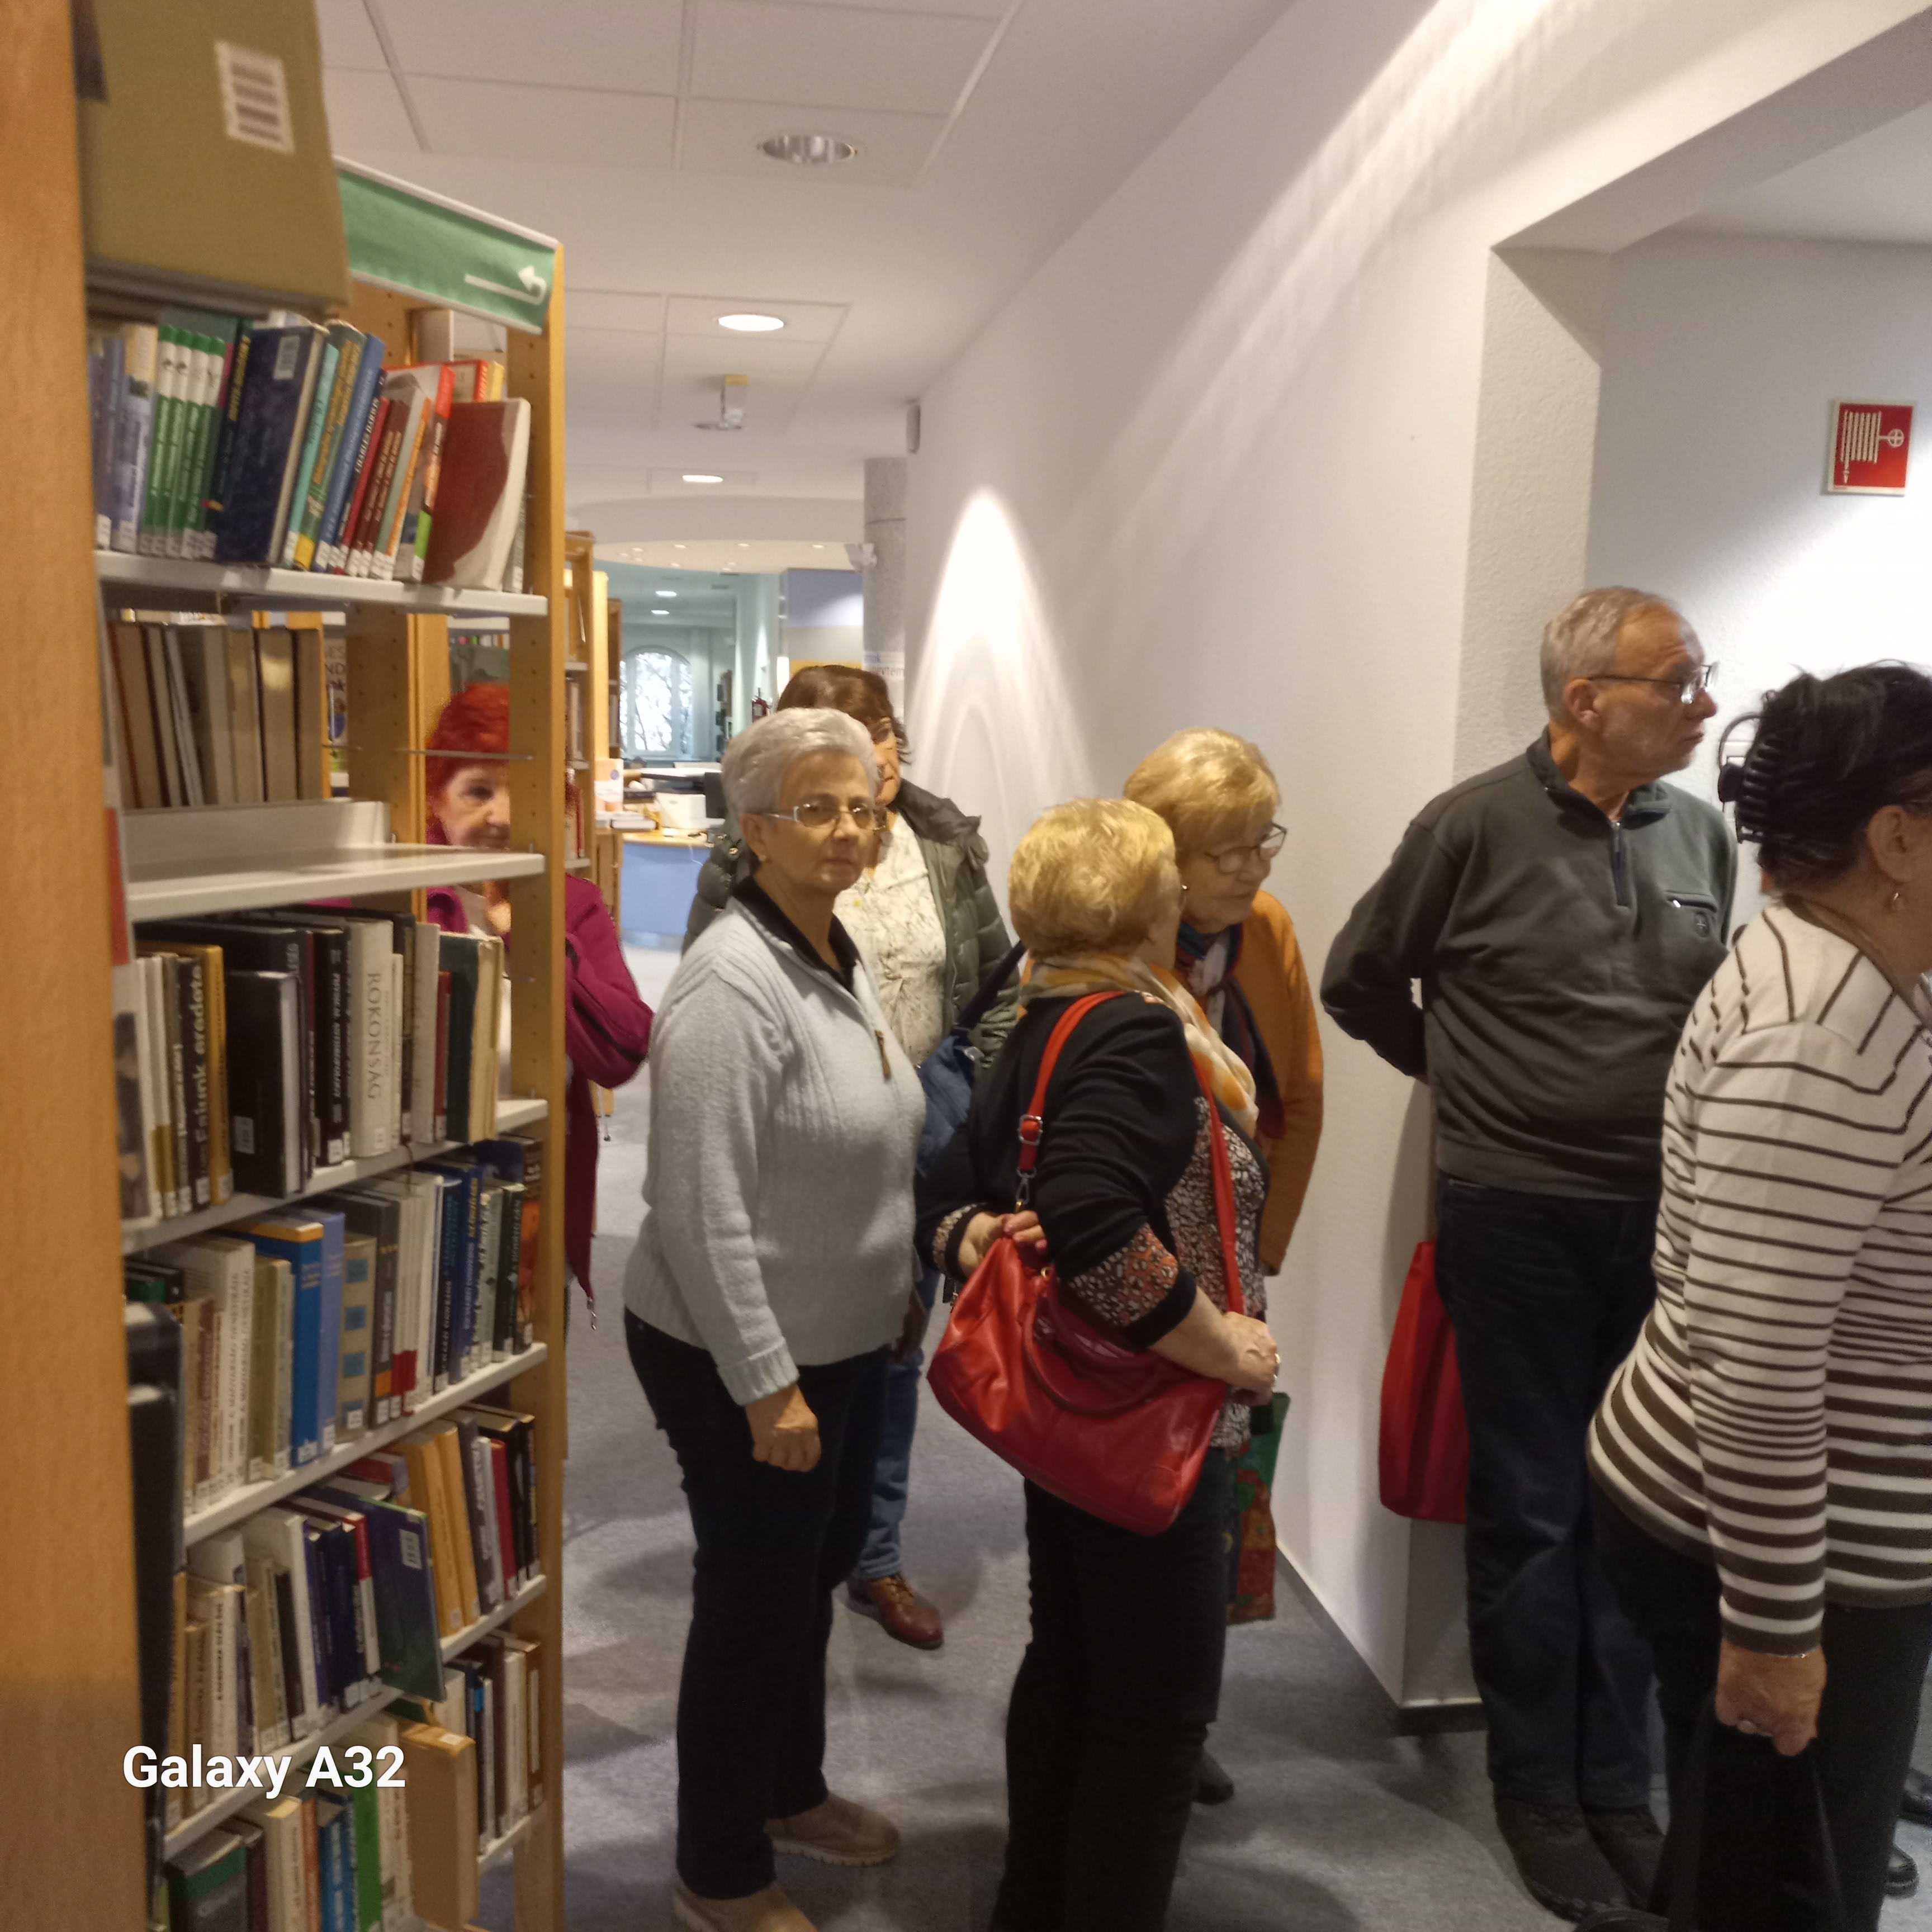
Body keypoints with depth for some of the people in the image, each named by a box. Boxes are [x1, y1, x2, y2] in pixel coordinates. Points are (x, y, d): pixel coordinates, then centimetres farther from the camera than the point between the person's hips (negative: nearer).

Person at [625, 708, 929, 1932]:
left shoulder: (841, 957, 5)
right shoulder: (734, 983, -23)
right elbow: (702, 1210, -26)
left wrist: (901, 1286, 16)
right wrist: (767, 1385, -23)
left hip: (845, 1340, 9)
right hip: (743, 1359, -9)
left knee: (818, 1571, 23)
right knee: (756, 1598, 7)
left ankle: (791, 1791, 47)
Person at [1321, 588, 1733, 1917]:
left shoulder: (1701, 835, 3)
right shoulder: (1477, 824, -10)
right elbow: (1359, 982, 1)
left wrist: (1683, 1121, 2)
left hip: (1665, 1214, 4)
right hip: (1519, 1214, -4)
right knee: (1532, 1511, 9)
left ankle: (1619, 1784, 30)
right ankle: (1539, 1790, 27)